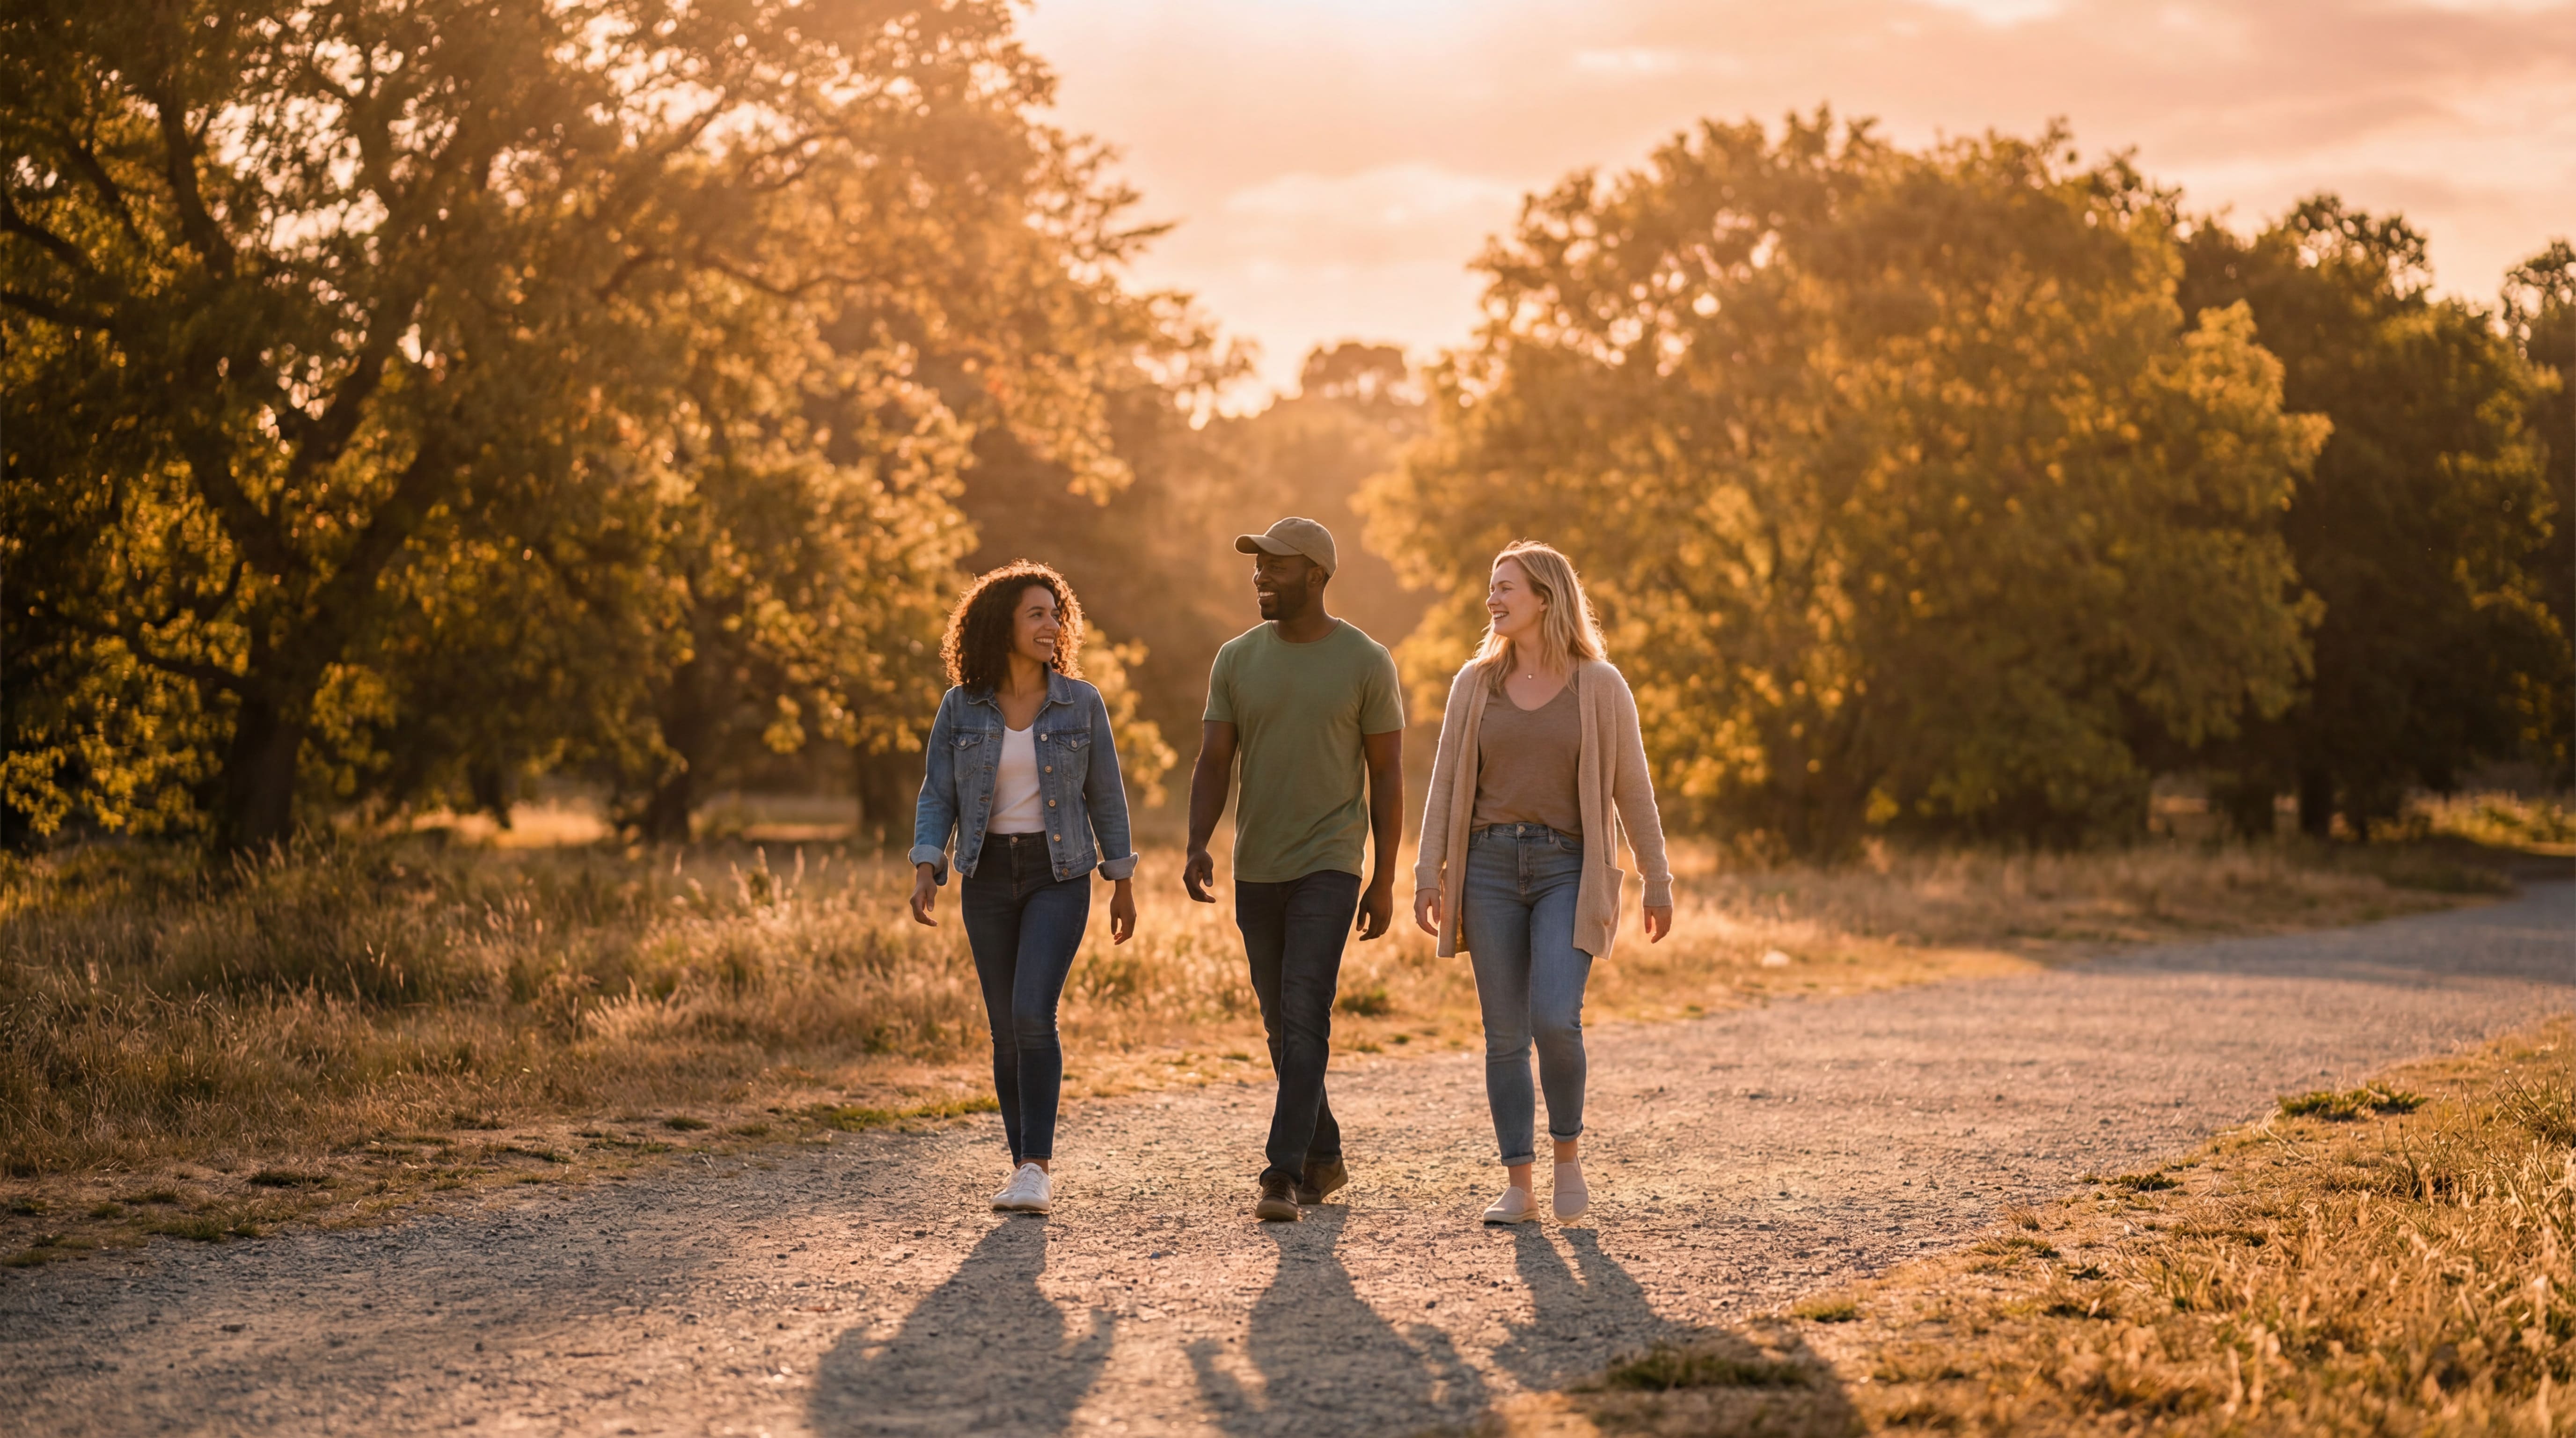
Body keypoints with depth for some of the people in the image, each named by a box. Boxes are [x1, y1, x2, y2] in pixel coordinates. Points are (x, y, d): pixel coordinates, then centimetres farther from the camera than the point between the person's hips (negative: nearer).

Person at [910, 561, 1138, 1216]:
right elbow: (938, 796, -1)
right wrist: (925, 871, -15)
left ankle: (1036, 1169, -16)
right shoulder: (961, 706, -1)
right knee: (1007, 1030, 5)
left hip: (1059, 874, -2)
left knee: (1033, 1015, -18)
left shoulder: (1081, 702, -3)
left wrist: (1123, 882, 4)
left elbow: (1105, 794, 3)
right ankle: (1029, 1165, 17)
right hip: (988, 875, 2)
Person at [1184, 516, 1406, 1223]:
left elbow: (1386, 775, -2)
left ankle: (1283, 1174, -17)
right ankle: (1324, 1158, 26)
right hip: (1255, 871, 5)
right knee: (1282, 1027, 11)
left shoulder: (1365, 662, -5)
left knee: (1304, 1016, -15)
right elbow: (1213, 763, 2)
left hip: (1328, 867, -5)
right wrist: (1198, 847, -14)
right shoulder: (1237, 659, 5)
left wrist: (1384, 881, -5)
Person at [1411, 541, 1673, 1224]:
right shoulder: (1476, 683, 7)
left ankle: (1568, 1149, 6)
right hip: (1490, 867, 3)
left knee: (1555, 1020, -18)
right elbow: (1446, 783, 6)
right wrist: (1428, 875, -2)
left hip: (1568, 870, -3)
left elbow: (1631, 788, 3)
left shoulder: (1601, 686, 0)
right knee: (1505, 1034, 1)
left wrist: (1658, 883, 3)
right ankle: (1517, 1185, 8)